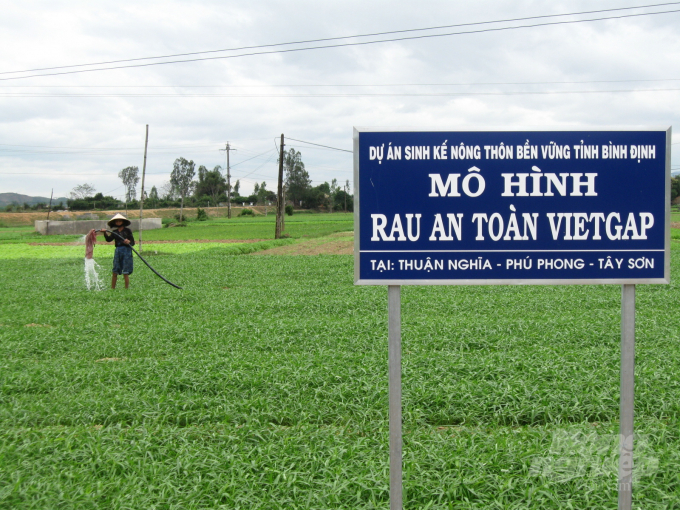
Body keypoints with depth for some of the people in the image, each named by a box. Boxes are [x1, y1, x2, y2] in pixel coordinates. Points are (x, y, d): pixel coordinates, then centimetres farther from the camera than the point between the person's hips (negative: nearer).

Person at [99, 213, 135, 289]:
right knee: (115, 272, 3)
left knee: (125, 272, -3)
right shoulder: (115, 232, 12)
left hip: (126, 250, -3)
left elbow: (133, 242, 0)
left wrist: (129, 242, -21)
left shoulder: (127, 231, 3)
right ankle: (112, 288, 11)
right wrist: (105, 233, -17)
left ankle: (126, 288, 5)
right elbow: (109, 240, -3)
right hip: (118, 251, 3)